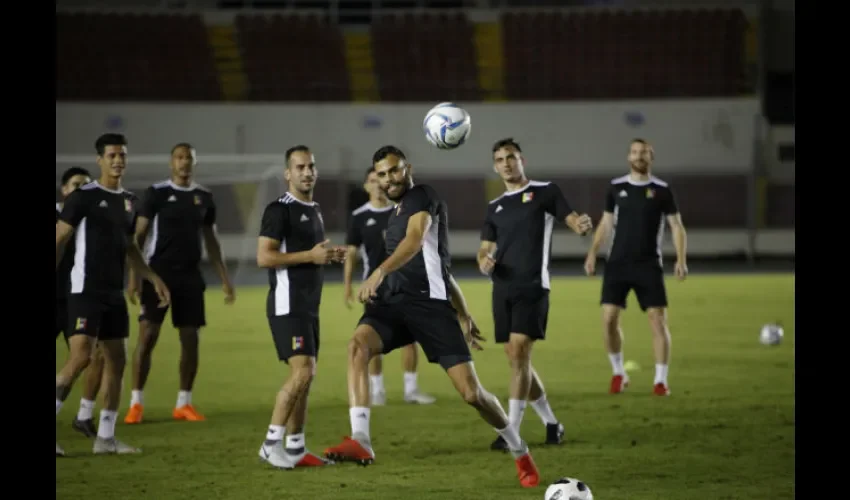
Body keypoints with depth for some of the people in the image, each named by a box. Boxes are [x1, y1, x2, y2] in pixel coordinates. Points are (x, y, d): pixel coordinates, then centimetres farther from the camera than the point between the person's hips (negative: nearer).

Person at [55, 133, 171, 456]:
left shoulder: (128, 201, 13)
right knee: (80, 357, -17)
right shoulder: (84, 197, -8)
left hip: (114, 293, 8)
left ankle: (106, 438, 13)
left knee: (117, 360, 7)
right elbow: (59, 240, -8)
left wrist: (153, 279, 18)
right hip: (86, 292, -8)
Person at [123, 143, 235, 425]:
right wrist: (134, 276, -12)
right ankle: (136, 403, -3)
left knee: (190, 338, 2)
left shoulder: (204, 198, 10)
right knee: (147, 336, -8)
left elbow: (211, 242, 17)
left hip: (190, 275, 4)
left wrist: (224, 279, 12)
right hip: (159, 273, -4)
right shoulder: (157, 193, -3)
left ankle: (184, 404, 12)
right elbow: (139, 236, -4)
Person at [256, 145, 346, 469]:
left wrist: (331, 256, 9)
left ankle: (296, 449, 13)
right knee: (302, 371, -18)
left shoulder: (315, 210, 17)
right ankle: (272, 443, -12)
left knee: (304, 377, 9)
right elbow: (264, 257, -18)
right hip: (288, 306, -9)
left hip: (309, 307, 9)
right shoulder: (279, 210, -10)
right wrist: (310, 255, -20)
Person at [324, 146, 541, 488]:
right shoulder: (397, 213, 24)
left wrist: (380, 272, -40)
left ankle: (520, 453, 19)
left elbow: (416, 240, -23)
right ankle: (360, 441, -39)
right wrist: (463, 314, 33)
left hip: (429, 303, -7)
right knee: (357, 344, -27)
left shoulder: (422, 196, -2)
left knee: (471, 393, -7)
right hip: (393, 302, 7)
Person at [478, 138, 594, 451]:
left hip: (532, 287, -6)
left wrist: (583, 225, -28)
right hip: (502, 289, 6)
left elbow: (572, 220, -3)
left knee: (519, 354, -14)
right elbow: (485, 249, 16)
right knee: (516, 360, 7)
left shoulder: (544, 192, 4)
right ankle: (551, 423, 22)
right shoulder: (495, 208, 18)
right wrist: (484, 262, -8)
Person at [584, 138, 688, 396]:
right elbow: (606, 223, 15)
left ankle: (661, 380, 0)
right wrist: (593, 253, 4)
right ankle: (618, 373, 14)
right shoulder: (616, 187, 6)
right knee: (609, 319, -5)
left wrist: (681, 259, -11)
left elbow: (676, 226, 1)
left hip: (648, 265, -2)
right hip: (617, 263, 2)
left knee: (658, 320, -8)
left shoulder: (661, 190, 0)